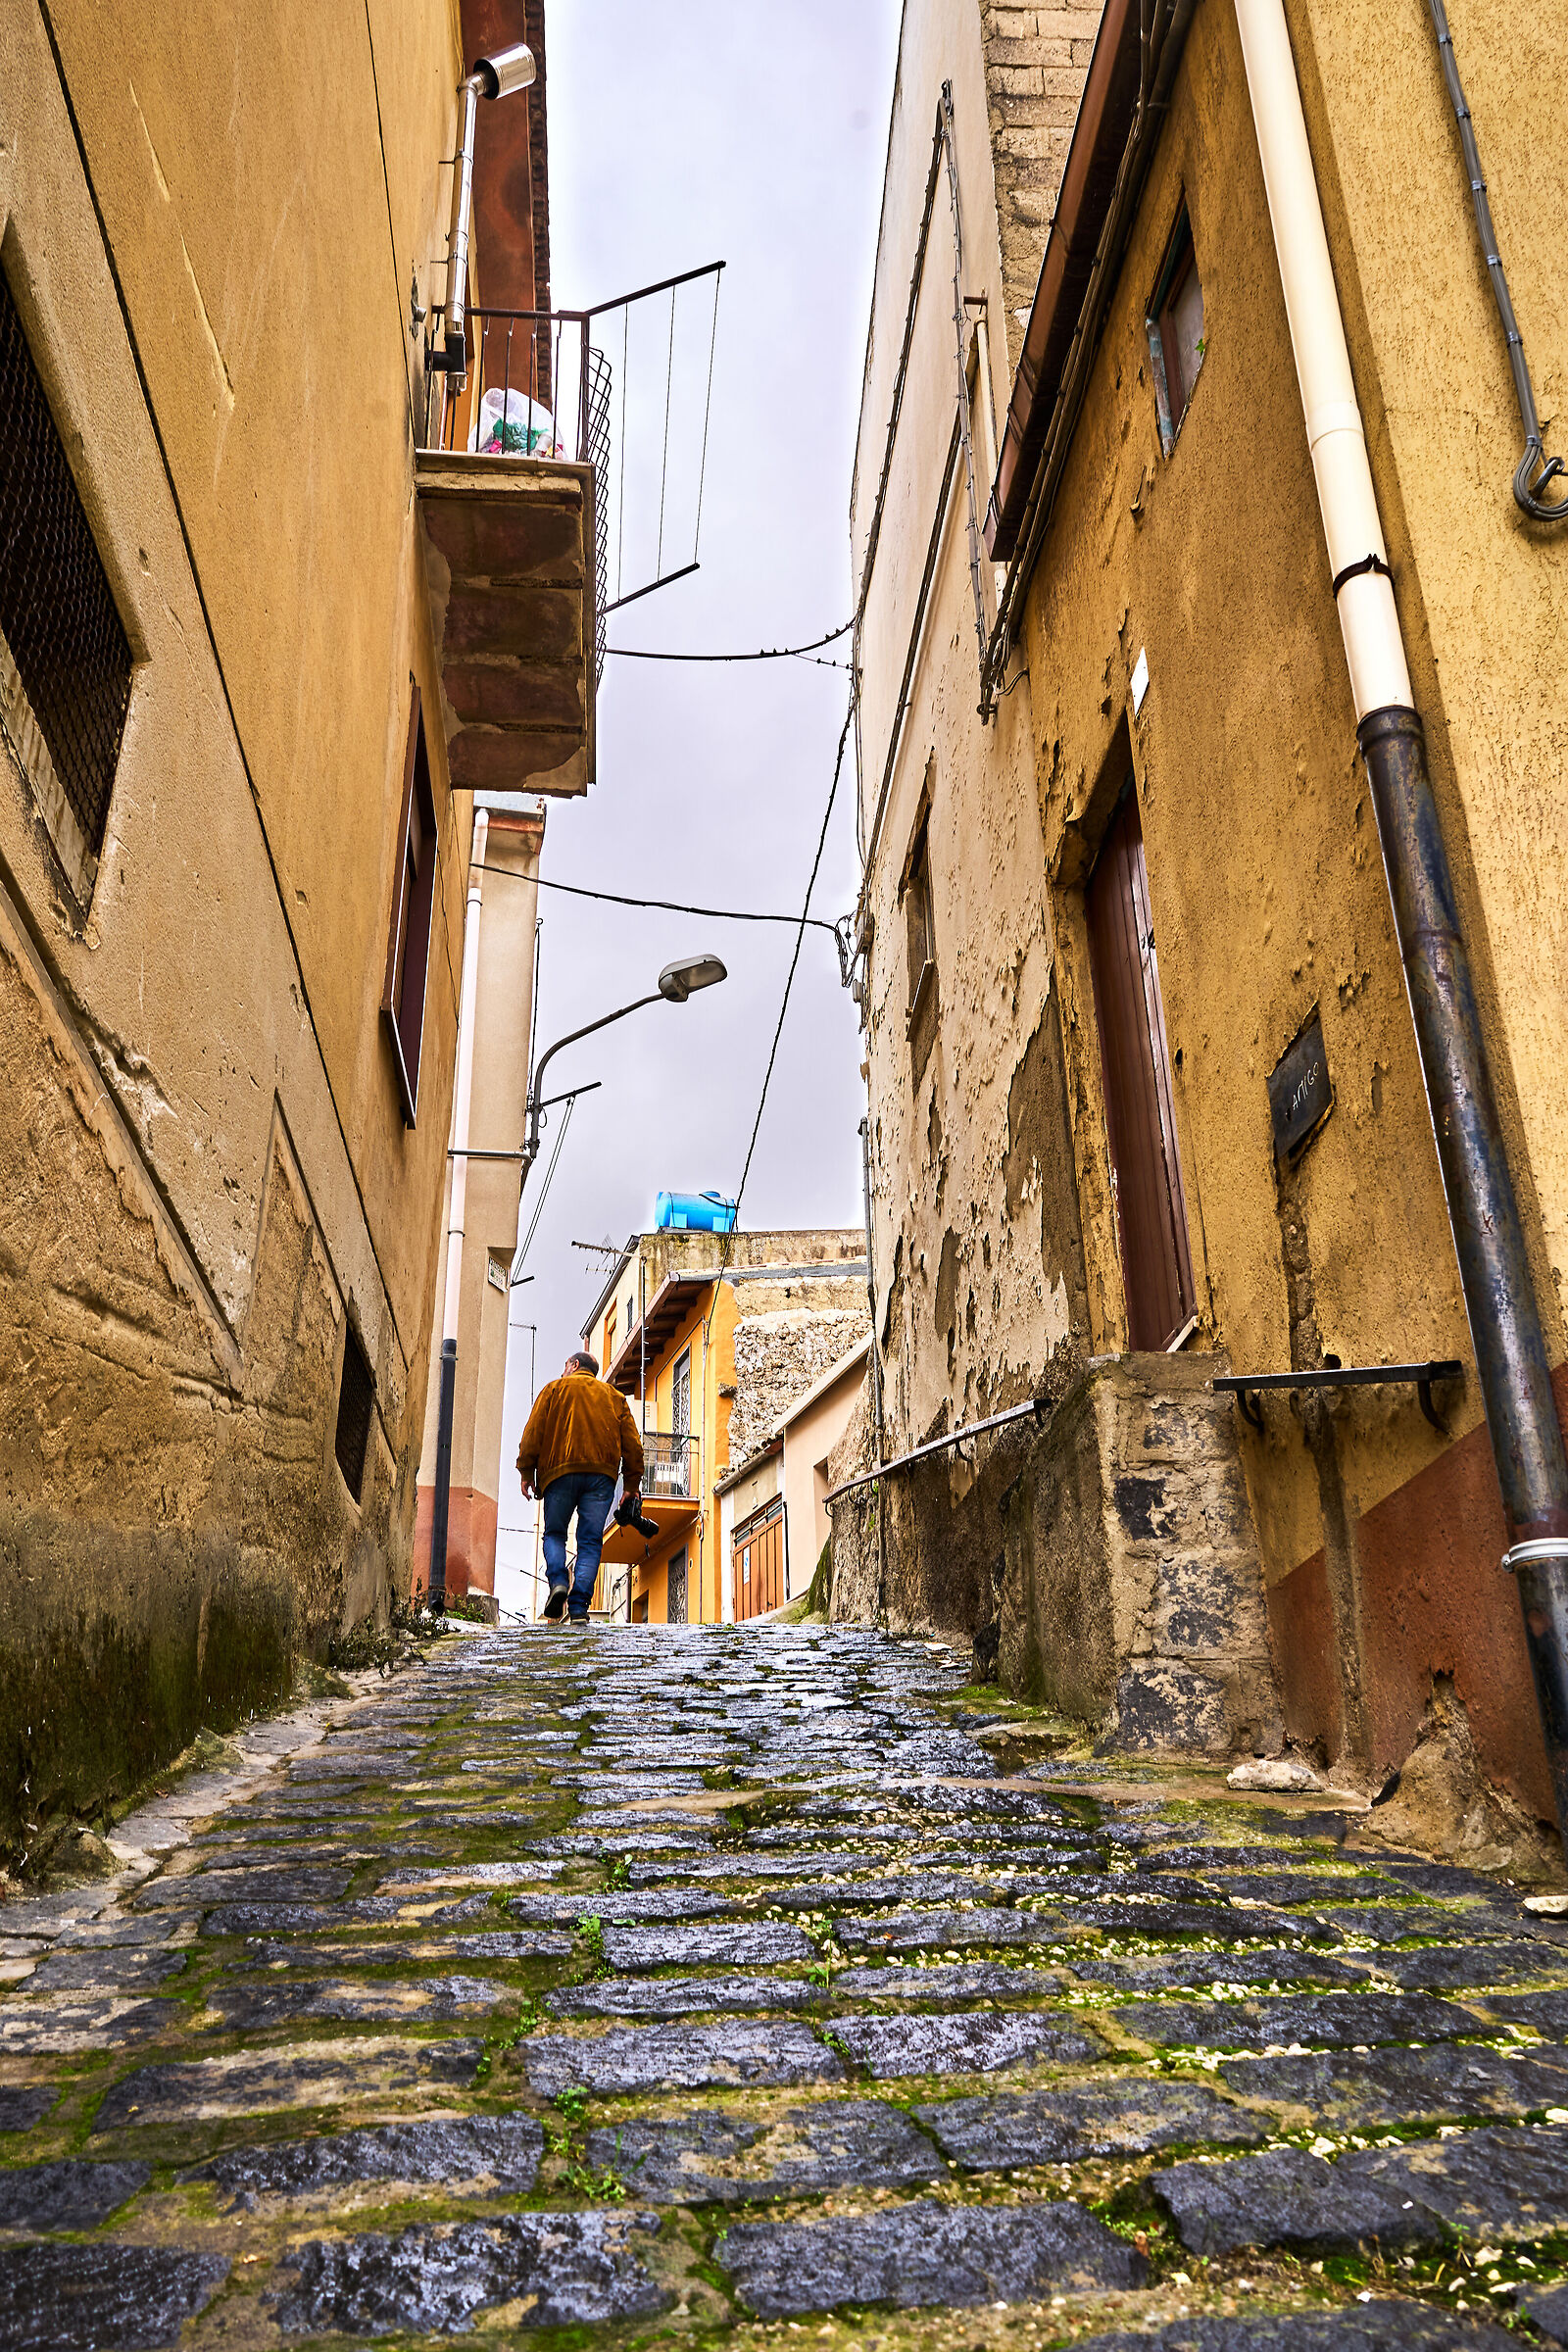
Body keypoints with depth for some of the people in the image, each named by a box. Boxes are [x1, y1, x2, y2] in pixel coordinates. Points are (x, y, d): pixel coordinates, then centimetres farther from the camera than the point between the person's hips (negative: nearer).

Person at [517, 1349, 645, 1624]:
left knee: (554, 1533, 12)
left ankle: (558, 1582, -14)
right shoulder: (615, 1396, 22)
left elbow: (533, 1433, 3)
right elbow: (632, 1444, 14)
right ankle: (579, 1606, -11)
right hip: (602, 1474, 2)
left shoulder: (555, 1389, 14)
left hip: (560, 1471, -1)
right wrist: (632, 1484, 15)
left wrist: (527, 1472, 7)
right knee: (590, 1541, 1)